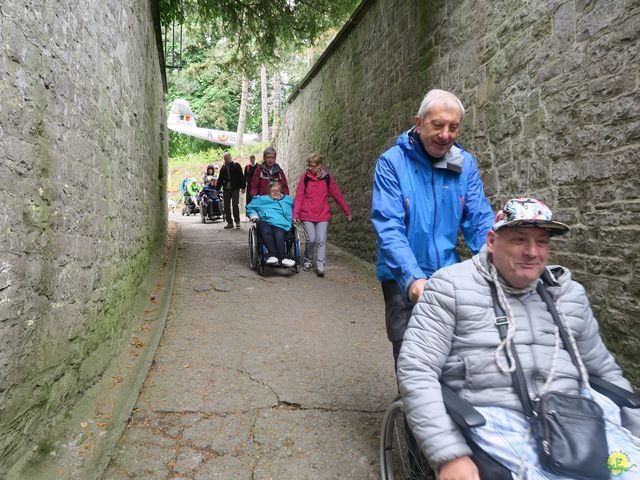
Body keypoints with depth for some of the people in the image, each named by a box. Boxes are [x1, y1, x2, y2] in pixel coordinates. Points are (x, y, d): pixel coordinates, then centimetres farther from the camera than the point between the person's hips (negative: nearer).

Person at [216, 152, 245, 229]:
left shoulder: (236, 165, 1)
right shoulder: (223, 167, 13)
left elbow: (241, 176, -2)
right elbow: (220, 179, 17)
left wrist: (242, 187, -8)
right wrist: (217, 189, 13)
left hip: (235, 189, -4)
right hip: (226, 189, 4)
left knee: (235, 205, -7)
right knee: (226, 206, 3)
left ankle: (237, 221, 4)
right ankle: (229, 222, 10)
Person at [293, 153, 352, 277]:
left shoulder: (327, 178, 3)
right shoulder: (305, 177, 1)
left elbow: (337, 195, 7)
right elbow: (299, 197, 0)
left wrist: (347, 211, 9)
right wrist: (295, 214, -8)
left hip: (323, 215, 1)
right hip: (307, 215, -1)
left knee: (322, 241, -6)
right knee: (311, 240, -5)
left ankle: (320, 266, -1)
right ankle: (308, 262, 18)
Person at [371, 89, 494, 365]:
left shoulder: (465, 164, 1)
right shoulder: (392, 162, -11)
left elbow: (480, 221, -3)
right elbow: (388, 227, -20)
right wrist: (412, 277, -32)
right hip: (404, 279, -3)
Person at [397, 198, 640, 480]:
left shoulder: (570, 293, 17)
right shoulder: (451, 286, -1)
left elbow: (604, 370, 26)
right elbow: (416, 370, -8)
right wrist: (449, 454, -16)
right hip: (494, 419, -6)